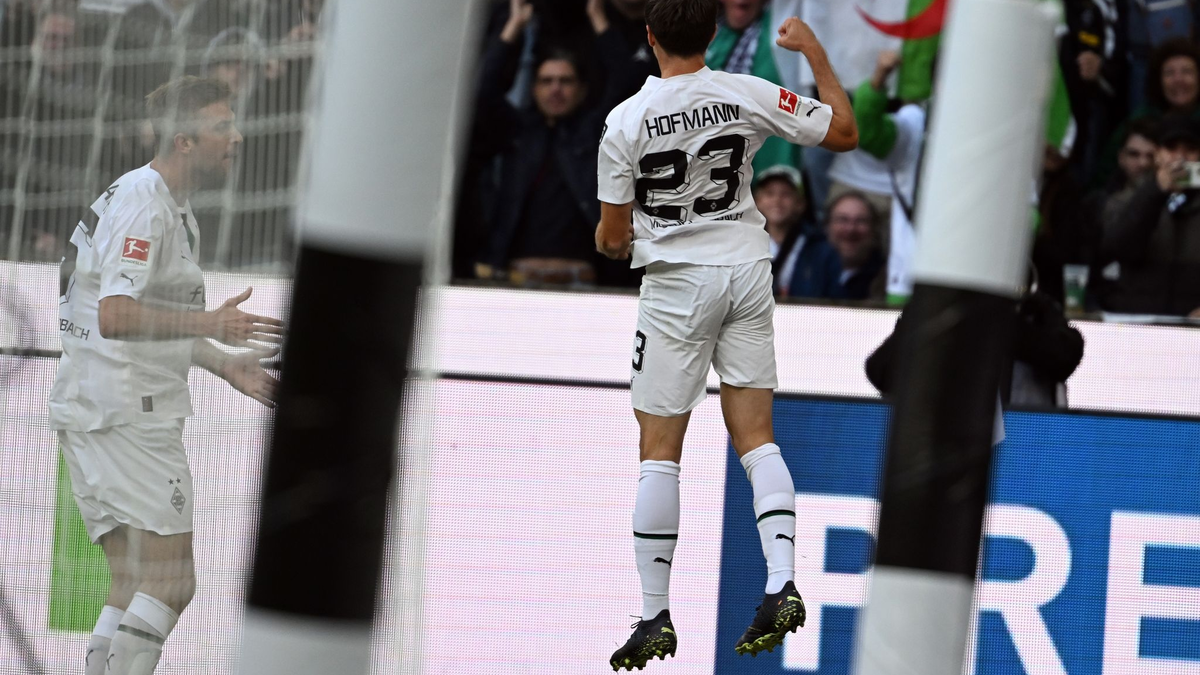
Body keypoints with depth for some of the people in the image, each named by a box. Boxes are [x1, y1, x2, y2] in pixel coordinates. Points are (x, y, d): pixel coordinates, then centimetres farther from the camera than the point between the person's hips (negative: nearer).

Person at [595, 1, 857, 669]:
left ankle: (656, 616, 3)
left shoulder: (627, 121, -11)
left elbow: (613, 238, -5)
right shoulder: (748, 95, -6)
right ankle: (782, 584, -8)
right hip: (748, 271, 3)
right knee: (757, 438, 7)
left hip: (676, 284, -3)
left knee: (660, 451, 2)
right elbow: (845, 133, 3)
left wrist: (610, 242, 20)